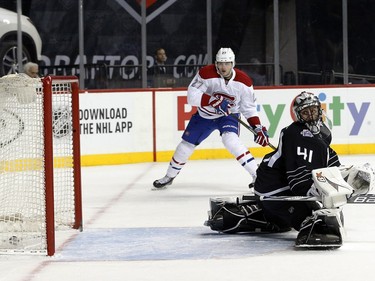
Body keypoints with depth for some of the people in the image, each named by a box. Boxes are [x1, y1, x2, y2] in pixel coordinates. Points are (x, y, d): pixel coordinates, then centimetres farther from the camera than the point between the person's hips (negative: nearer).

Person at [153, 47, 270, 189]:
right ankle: (169, 176, 32)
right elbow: (192, 95, -29)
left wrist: (258, 128, -16)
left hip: (228, 115, -2)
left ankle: (256, 174, -28)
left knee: (230, 139, -31)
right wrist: (214, 101, -41)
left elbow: (249, 108, -8)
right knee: (187, 144, 8)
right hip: (204, 115, 2)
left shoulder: (243, 81, -18)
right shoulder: (206, 73, -24)